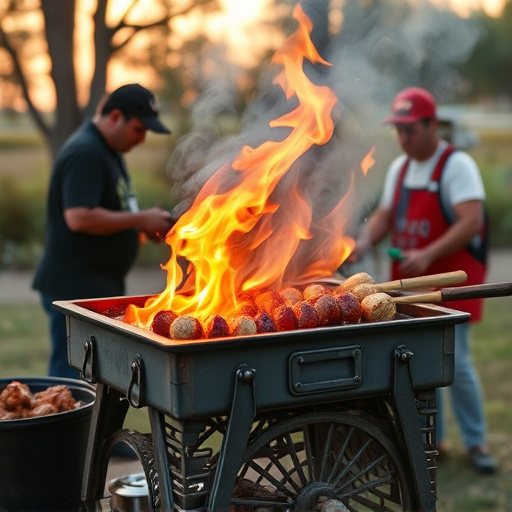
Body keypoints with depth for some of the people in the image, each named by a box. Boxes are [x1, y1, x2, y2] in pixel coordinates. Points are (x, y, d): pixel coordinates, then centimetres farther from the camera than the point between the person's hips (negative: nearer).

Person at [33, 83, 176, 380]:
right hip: (75, 287, -10)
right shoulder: (84, 153, -17)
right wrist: (140, 219, -18)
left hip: (100, 287, 10)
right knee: (73, 377, -8)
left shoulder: (109, 150, 16)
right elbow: (79, 217, -27)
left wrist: (145, 225, 6)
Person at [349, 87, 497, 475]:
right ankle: (433, 439, 22)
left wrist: (428, 255, -30)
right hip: (410, 283, 7)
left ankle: (476, 443, 8)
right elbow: (385, 216, 17)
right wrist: (365, 242, -4)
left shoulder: (457, 165, -12)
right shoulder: (399, 168, 12)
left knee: (454, 362, -8)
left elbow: (471, 222, -21)